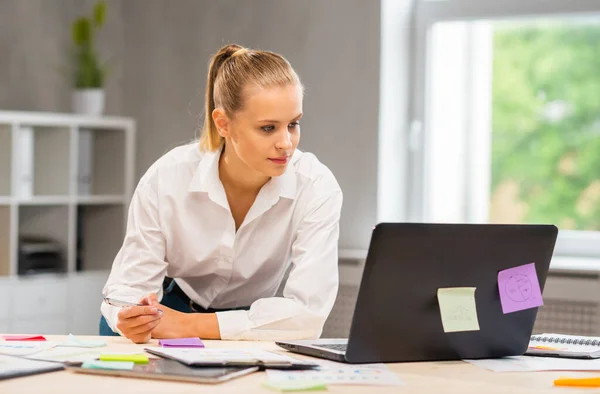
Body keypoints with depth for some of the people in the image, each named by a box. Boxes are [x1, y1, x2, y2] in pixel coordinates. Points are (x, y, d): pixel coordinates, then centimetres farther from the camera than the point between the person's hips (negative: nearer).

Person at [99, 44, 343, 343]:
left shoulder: (316, 187, -23)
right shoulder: (166, 178, -22)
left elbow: (309, 312, -28)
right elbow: (129, 286, -17)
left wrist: (189, 324, -31)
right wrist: (133, 319, -40)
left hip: (250, 330, -1)